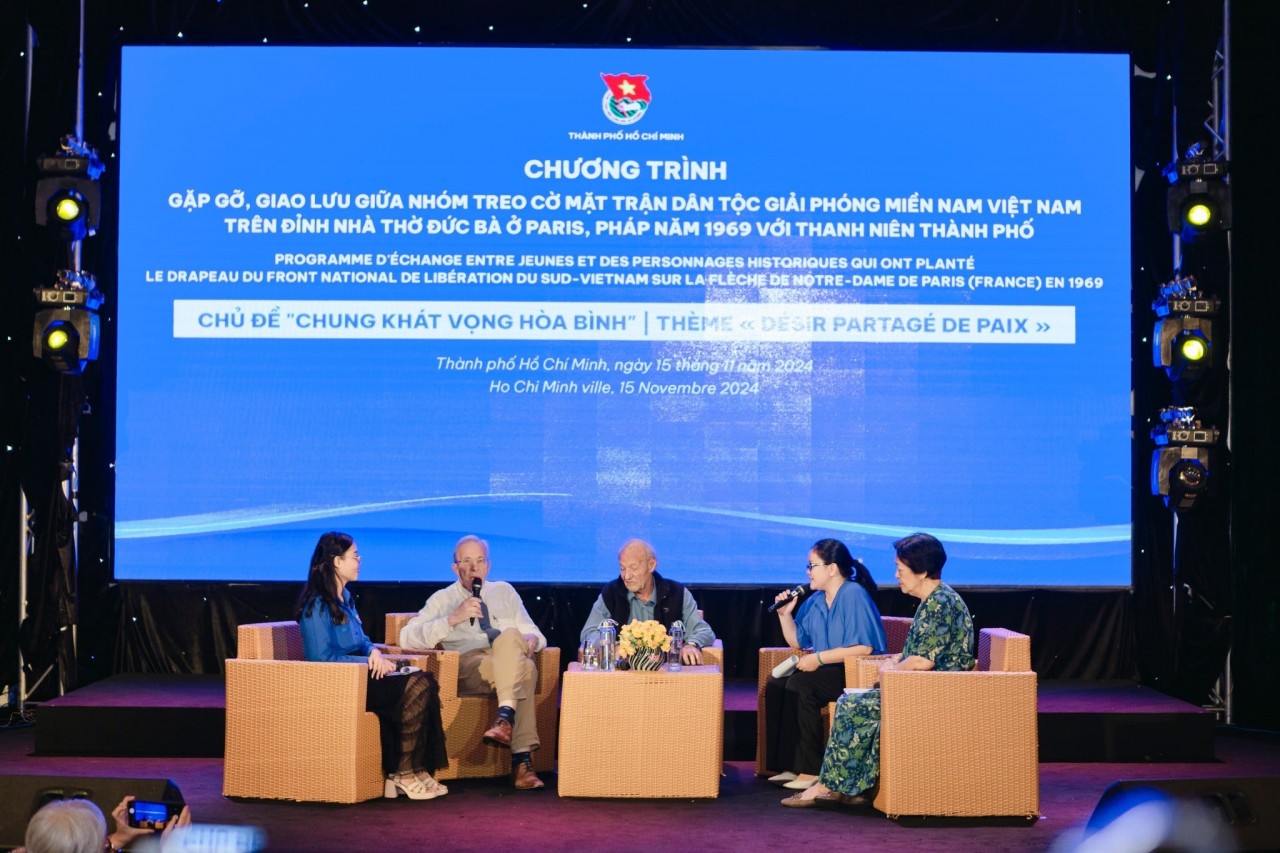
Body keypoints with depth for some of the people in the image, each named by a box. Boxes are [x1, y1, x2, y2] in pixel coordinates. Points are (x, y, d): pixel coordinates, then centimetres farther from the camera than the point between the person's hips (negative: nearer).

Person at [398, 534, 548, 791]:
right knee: (523, 669, -35)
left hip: (510, 658, 2)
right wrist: (453, 619, -10)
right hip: (467, 666, -2)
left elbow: (532, 633, 22)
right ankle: (522, 759, -42)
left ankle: (506, 718, -46)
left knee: (510, 636, -36)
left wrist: (532, 640, -5)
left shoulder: (504, 592, 26)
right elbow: (407, 638, 2)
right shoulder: (443, 599, 17)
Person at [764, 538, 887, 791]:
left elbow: (864, 647, -22)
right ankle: (787, 765, -9)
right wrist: (785, 614, 5)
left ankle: (810, 771, -21)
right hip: (827, 671, 9)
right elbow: (797, 642, 22)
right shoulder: (815, 601, 13)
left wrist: (819, 658, -20)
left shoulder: (854, 595, -13)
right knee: (775, 686, -10)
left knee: (799, 686, -28)